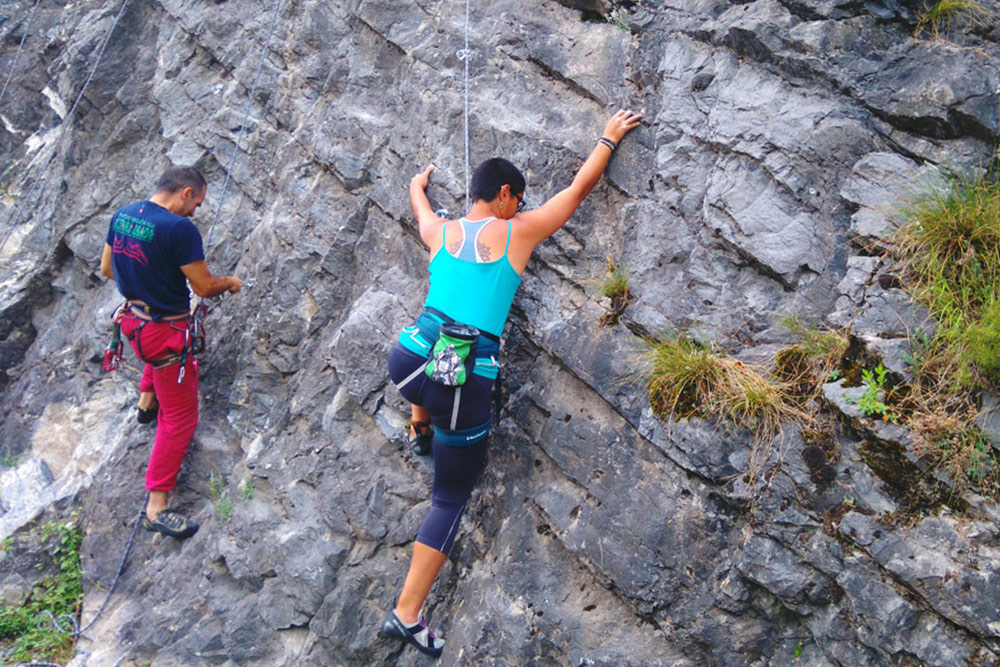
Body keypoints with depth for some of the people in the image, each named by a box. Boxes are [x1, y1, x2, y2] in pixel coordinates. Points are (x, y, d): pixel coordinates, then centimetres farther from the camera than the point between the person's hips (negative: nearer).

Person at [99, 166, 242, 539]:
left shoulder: (122, 215, 0)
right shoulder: (179, 229, -25)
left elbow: (107, 269, 11)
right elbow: (204, 287, -19)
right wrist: (230, 282, 2)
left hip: (132, 318, 8)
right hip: (164, 332, -8)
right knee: (180, 417, 1)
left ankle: (147, 399, 55)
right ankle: (156, 508, 3)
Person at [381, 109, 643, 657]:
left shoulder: (440, 232, 11)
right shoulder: (518, 232, 0)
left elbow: (418, 201, 36)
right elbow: (580, 186, 10)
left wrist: (420, 182, 58)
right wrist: (610, 138, 24)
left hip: (408, 363, 4)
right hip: (467, 385, -4)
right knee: (450, 500, 10)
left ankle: (419, 429, 52)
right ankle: (407, 616, 9)